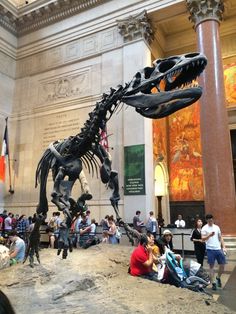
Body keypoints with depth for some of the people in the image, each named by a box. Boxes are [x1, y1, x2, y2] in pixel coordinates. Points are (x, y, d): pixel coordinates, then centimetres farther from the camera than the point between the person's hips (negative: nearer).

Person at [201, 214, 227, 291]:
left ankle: (218, 278, 31)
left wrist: (224, 247, 5)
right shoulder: (204, 228, -5)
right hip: (210, 249, -4)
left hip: (219, 249, 4)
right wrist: (209, 235, -31)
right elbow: (203, 239, -14)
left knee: (222, 265, 7)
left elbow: (220, 238, 14)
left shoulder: (217, 227, 10)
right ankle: (213, 283, 10)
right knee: (211, 266, 1)